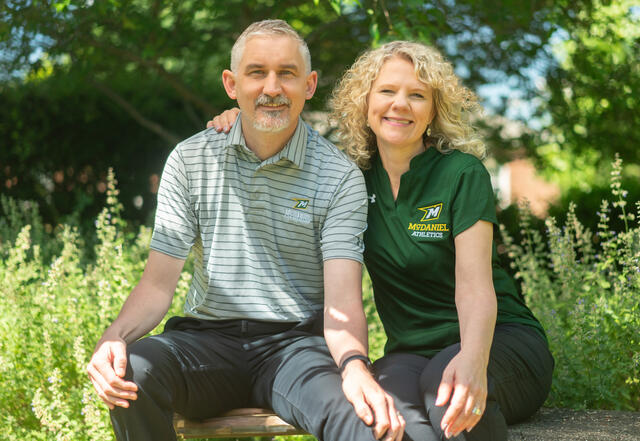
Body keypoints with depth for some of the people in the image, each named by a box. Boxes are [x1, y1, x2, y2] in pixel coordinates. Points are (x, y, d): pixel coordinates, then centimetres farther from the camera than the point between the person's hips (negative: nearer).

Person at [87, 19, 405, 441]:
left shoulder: (339, 176, -2)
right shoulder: (190, 159, 4)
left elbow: (342, 299, -11)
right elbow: (158, 283, 1)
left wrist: (355, 366, -34)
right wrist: (114, 337, -21)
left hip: (296, 341, -3)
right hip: (208, 338, 3)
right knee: (132, 371, -30)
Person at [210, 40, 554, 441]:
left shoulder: (462, 174, -7)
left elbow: (474, 282, -19)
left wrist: (472, 358, -40)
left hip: (500, 338, -2)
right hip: (410, 351, 2)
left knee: (446, 385, -38)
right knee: (389, 397, -35)